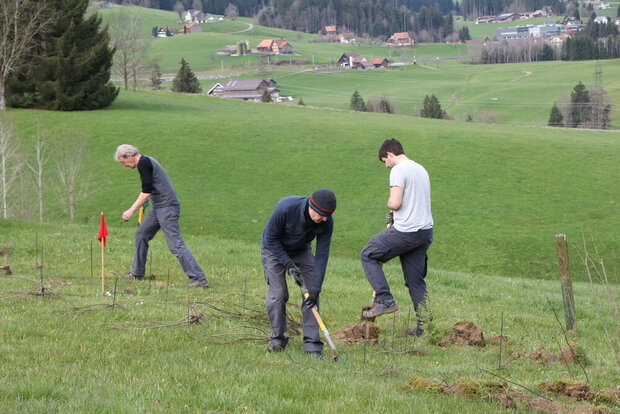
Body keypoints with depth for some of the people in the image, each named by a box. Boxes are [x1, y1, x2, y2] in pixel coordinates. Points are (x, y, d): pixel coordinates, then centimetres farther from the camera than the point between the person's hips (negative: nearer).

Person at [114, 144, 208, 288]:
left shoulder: (143, 162, -11)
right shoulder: (148, 161, 19)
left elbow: (146, 191, -17)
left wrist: (132, 210, -15)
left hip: (167, 207, -10)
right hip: (158, 207, 10)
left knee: (176, 245, -14)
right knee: (141, 234, 17)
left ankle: (199, 279, -18)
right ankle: (137, 274, 26)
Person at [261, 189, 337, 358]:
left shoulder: (326, 222, -27)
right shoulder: (286, 207, -37)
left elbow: (321, 256, -22)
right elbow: (271, 238, -23)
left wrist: (316, 288, -26)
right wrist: (289, 264, -25)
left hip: (301, 250, 3)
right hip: (274, 249, -3)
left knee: (311, 293, -9)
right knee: (277, 293, -13)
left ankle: (311, 343, -4)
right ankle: (278, 339, 4)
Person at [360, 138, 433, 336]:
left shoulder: (399, 170, -11)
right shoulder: (421, 169, 18)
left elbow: (395, 203, -20)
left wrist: (389, 204, 3)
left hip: (405, 231, -8)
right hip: (425, 231, 8)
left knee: (368, 255, 8)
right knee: (416, 280, 12)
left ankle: (385, 300, -1)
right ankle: (424, 325, 10)